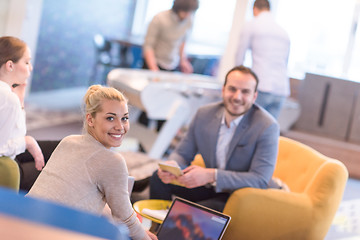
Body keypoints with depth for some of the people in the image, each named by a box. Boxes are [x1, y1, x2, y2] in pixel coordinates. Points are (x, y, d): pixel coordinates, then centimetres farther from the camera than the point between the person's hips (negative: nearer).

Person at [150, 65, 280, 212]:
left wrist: (211, 175, -36)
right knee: (159, 179, -3)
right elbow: (182, 154, 5)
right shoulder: (204, 114, -3)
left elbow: (260, 180, -26)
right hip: (210, 187, 6)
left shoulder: (267, 127, -20)